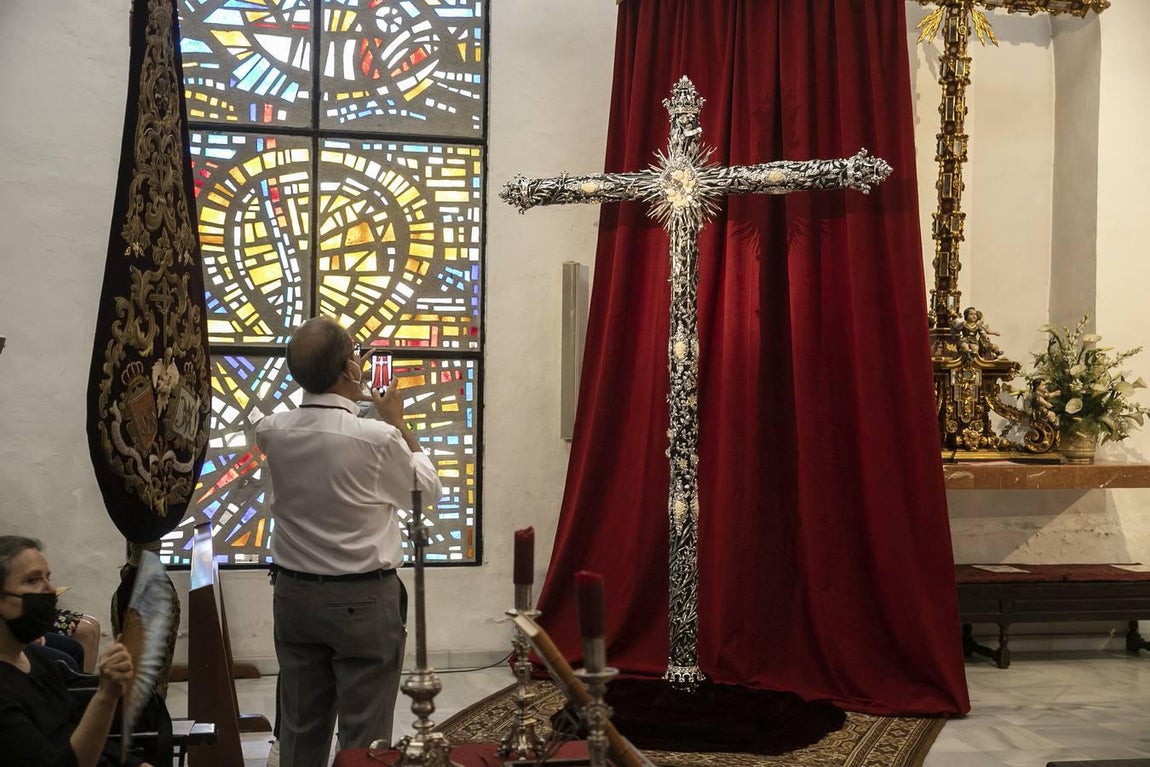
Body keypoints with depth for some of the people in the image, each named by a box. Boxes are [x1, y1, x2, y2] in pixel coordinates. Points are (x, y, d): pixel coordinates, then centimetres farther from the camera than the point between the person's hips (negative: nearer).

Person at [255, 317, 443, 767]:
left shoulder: (271, 433, -5)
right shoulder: (378, 438, -19)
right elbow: (429, 489, 0)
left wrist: (346, 389, 20)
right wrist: (396, 423, 10)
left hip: (293, 594, 5)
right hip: (363, 599, -5)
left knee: (299, 730, 15)